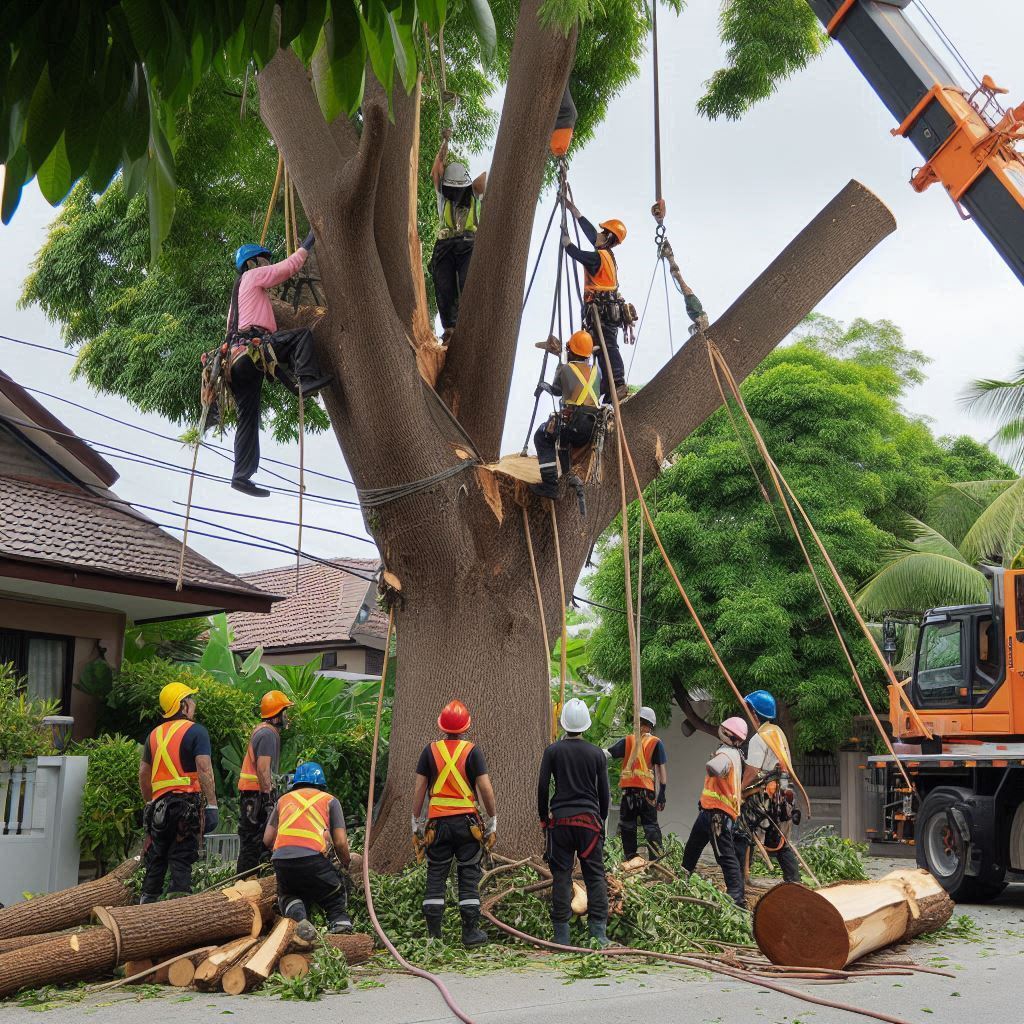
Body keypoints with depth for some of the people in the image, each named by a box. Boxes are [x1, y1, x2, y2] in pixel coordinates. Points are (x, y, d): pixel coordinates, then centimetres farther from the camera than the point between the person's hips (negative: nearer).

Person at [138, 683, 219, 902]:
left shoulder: (154, 734, 14)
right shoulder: (195, 731, -6)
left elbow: (143, 773, 18)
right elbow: (204, 770, -15)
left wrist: (149, 801, 29)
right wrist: (212, 804, -15)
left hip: (159, 804, 6)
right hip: (187, 802, -6)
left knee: (155, 859, 13)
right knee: (182, 858, -4)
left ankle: (147, 900, 16)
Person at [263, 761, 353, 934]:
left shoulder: (283, 799, 27)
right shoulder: (330, 800, 20)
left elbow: (267, 840, 20)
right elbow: (340, 842, 11)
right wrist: (346, 863, 30)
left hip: (281, 860, 2)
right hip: (313, 859, -2)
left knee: (288, 896, 27)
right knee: (337, 895, 21)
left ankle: (297, 916, -6)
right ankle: (339, 922, -9)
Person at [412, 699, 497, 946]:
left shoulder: (430, 750, 2)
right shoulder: (472, 751, -3)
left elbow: (419, 788, 4)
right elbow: (485, 789, -7)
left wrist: (416, 821, 12)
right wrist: (492, 819, 4)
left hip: (437, 822, 2)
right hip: (467, 821, -2)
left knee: (436, 876, 7)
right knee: (469, 875, 5)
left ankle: (433, 933, 7)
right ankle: (470, 932, 6)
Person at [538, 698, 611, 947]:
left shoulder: (553, 751, 0)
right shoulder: (597, 753, 3)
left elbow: (542, 787, 1)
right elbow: (604, 792, 7)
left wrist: (543, 818, 12)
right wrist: (602, 819, 19)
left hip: (560, 821, 0)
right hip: (589, 819, 0)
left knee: (561, 876, 2)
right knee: (595, 875, 4)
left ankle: (562, 937, 2)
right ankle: (599, 933, -2)